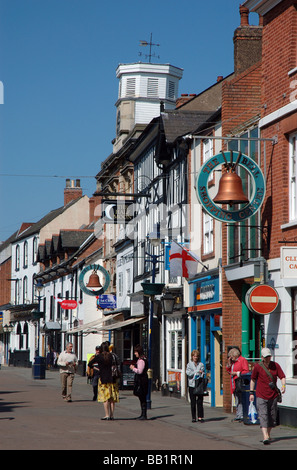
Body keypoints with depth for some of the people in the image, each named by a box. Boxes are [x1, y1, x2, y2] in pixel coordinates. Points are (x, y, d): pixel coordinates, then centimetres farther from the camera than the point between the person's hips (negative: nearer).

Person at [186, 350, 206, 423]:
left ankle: (200, 417, -1)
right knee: (193, 402, 1)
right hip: (192, 385, 0)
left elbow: (203, 374, 2)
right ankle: (193, 417, 7)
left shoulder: (201, 365, 9)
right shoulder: (189, 364, 10)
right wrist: (197, 371, -11)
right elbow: (188, 373, -6)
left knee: (200, 402, -5)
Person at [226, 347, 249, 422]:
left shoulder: (242, 360, -6)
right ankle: (238, 416, 15)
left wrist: (237, 373, -14)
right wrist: (229, 364, 10)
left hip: (240, 383, -9)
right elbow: (229, 371, 26)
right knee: (237, 401, 11)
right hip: (234, 383, 9)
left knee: (241, 400, -11)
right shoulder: (233, 361, 20)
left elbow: (246, 371, -12)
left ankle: (242, 416, -12)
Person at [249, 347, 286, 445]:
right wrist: (251, 393, 5)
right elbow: (253, 380, 8)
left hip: (273, 396, 3)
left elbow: (282, 377, 4)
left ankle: (268, 434, 27)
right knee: (263, 416, -14)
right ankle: (265, 437, -22)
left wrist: (283, 386, -16)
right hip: (261, 396, -3)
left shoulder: (275, 365, 4)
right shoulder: (257, 367, -2)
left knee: (272, 417, 10)